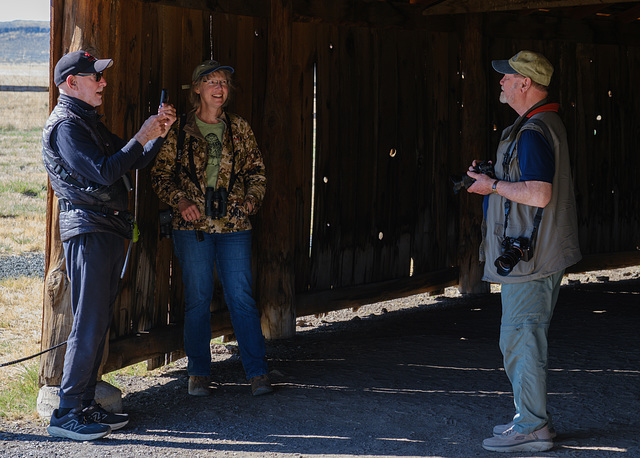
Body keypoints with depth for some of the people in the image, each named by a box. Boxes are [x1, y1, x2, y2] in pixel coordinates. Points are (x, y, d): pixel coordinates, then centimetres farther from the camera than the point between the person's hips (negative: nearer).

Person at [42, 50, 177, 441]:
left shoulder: (90, 122, 22)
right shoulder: (66, 125, -10)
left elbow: (133, 162, 25)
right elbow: (103, 172, -21)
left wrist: (159, 133, 10)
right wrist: (142, 137, -15)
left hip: (110, 230, 10)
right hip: (88, 228, -10)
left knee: (101, 322, 11)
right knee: (89, 325, -11)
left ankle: (87, 405, 16)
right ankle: (66, 413, -8)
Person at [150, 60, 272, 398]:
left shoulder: (240, 129, 10)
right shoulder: (179, 130, 3)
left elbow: (256, 170, 16)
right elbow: (161, 175, 4)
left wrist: (253, 197, -3)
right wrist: (180, 201, -12)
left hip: (234, 225, 1)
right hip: (192, 226, -1)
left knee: (241, 297, -3)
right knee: (197, 299, 3)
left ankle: (257, 373, 3)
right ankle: (199, 373, 15)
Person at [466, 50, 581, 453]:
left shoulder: (534, 132, -19)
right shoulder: (548, 124, 16)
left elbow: (538, 194, -28)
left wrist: (493, 186, -15)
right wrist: (492, 177, 16)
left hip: (529, 255, -11)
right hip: (541, 253, 11)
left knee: (520, 338, -6)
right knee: (529, 336, 16)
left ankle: (531, 428, -2)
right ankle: (534, 419, 24)